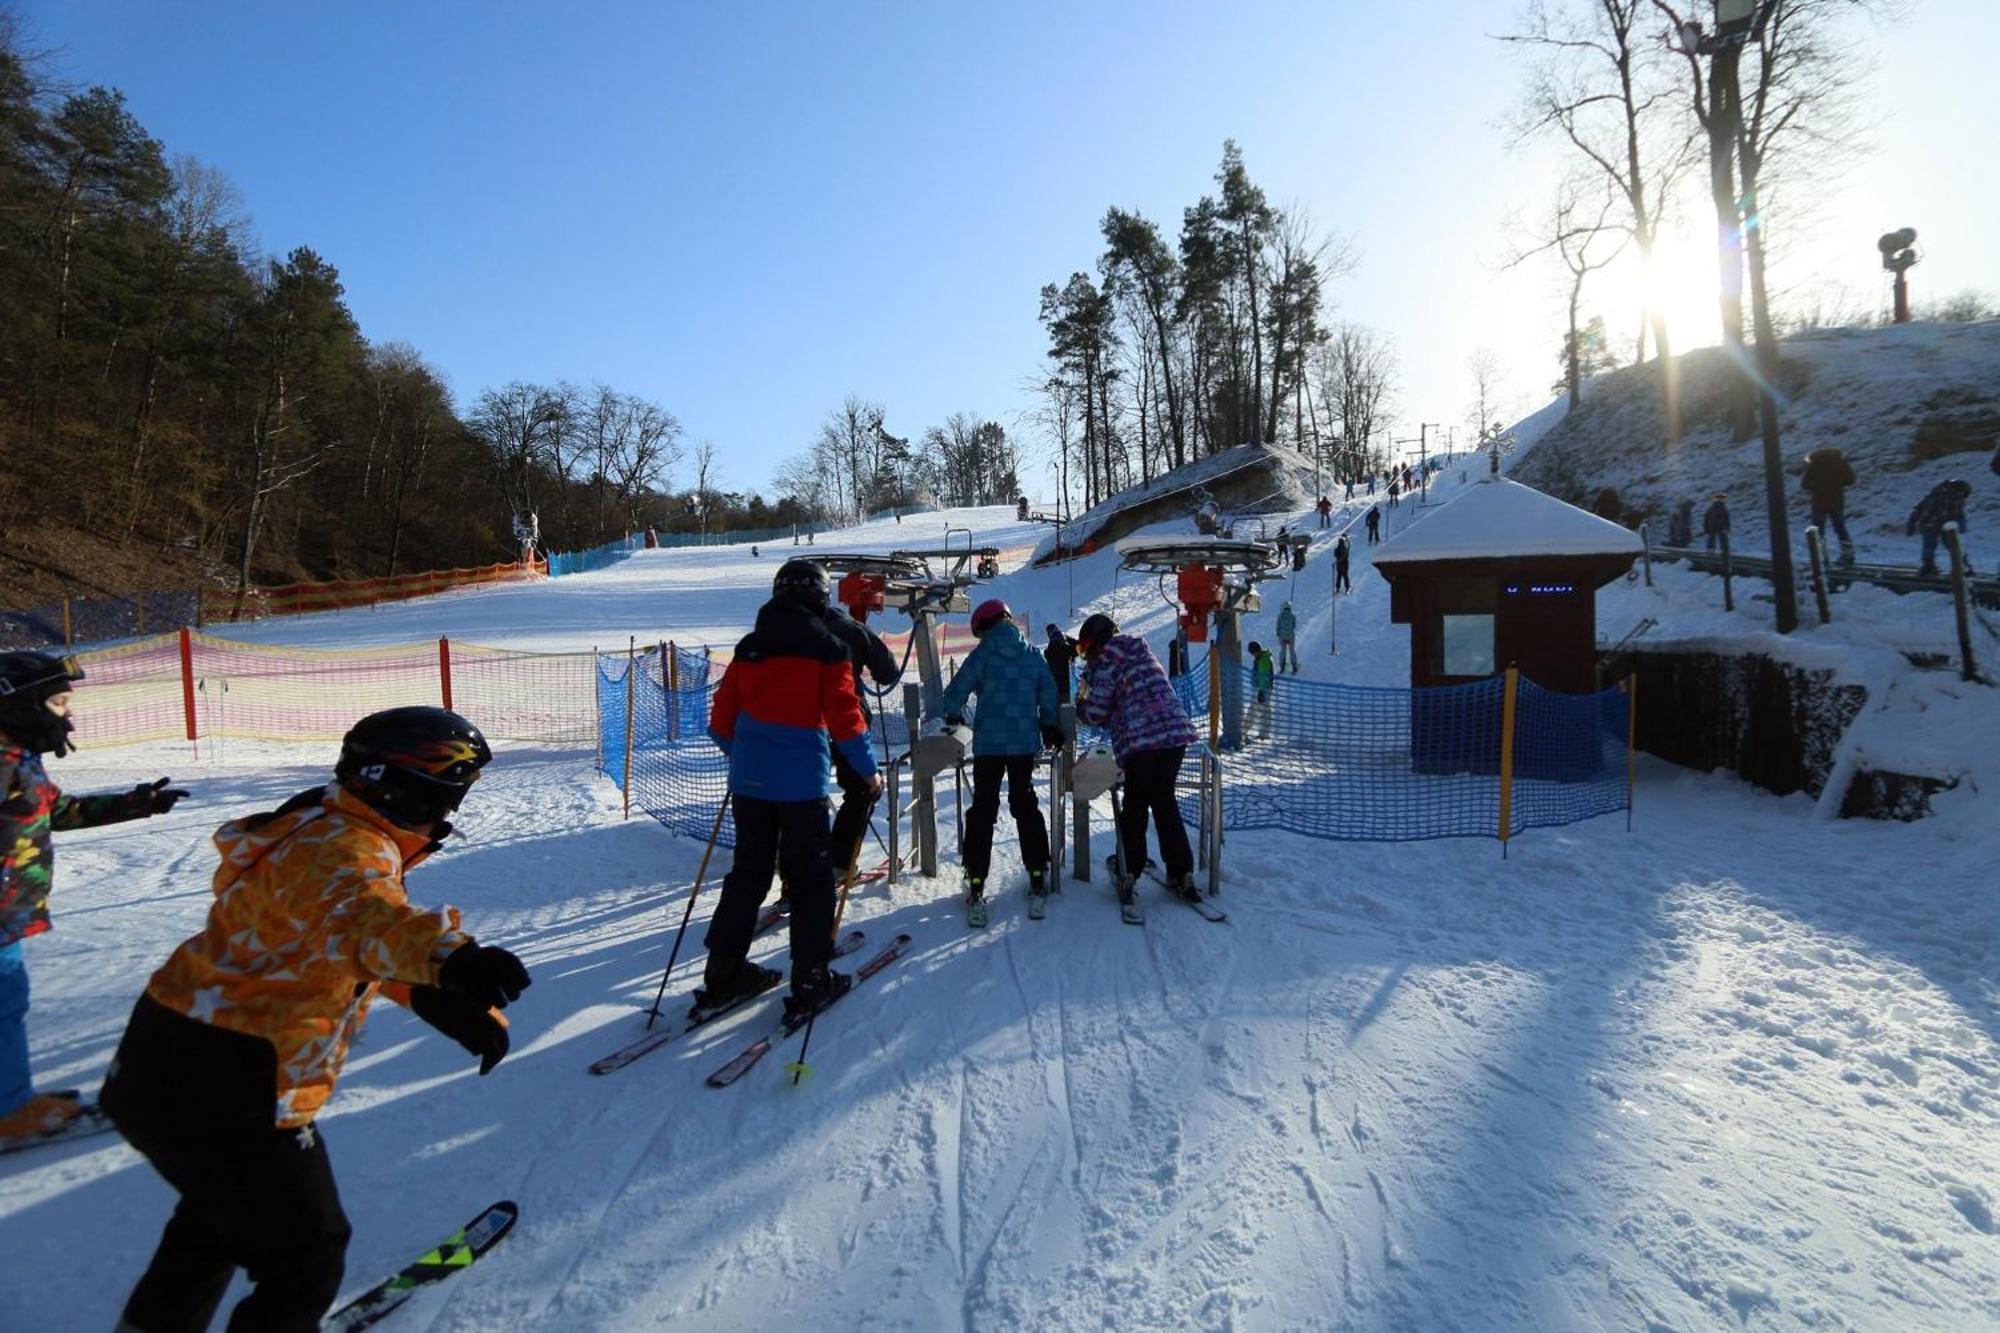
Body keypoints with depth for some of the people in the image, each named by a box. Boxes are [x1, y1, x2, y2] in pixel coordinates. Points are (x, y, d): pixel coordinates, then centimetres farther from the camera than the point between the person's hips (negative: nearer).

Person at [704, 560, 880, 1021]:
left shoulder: (748, 647, 8)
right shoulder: (827, 648, -6)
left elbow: (721, 718, 11)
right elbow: (845, 719, -11)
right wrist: (869, 771, -1)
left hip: (748, 780, 5)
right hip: (801, 781, -5)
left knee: (748, 872, 17)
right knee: (810, 879, 5)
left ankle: (723, 973, 23)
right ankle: (811, 982, 10)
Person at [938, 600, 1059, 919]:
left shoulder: (982, 655, -6)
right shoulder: (1032, 654, 4)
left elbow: (956, 691, -6)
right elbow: (1049, 692, 7)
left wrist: (952, 716, 14)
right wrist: (1049, 726, 22)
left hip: (989, 743, -3)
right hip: (1026, 742, 3)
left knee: (982, 810, 3)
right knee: (1025, 804, 16)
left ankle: (976, 883, 0)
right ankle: (1038, 874, 16)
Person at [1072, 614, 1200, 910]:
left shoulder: (1107, 662, -1)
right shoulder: (1143, 651, 21)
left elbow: (1096, 713, -3)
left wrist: (1080, 704, 17)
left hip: (1140, 739, -6)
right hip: (1176, 732, 6)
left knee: (1135, 807, 8)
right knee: (1165, 802, 16)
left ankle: (1129, 874, 7)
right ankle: (1181, 873, 14)